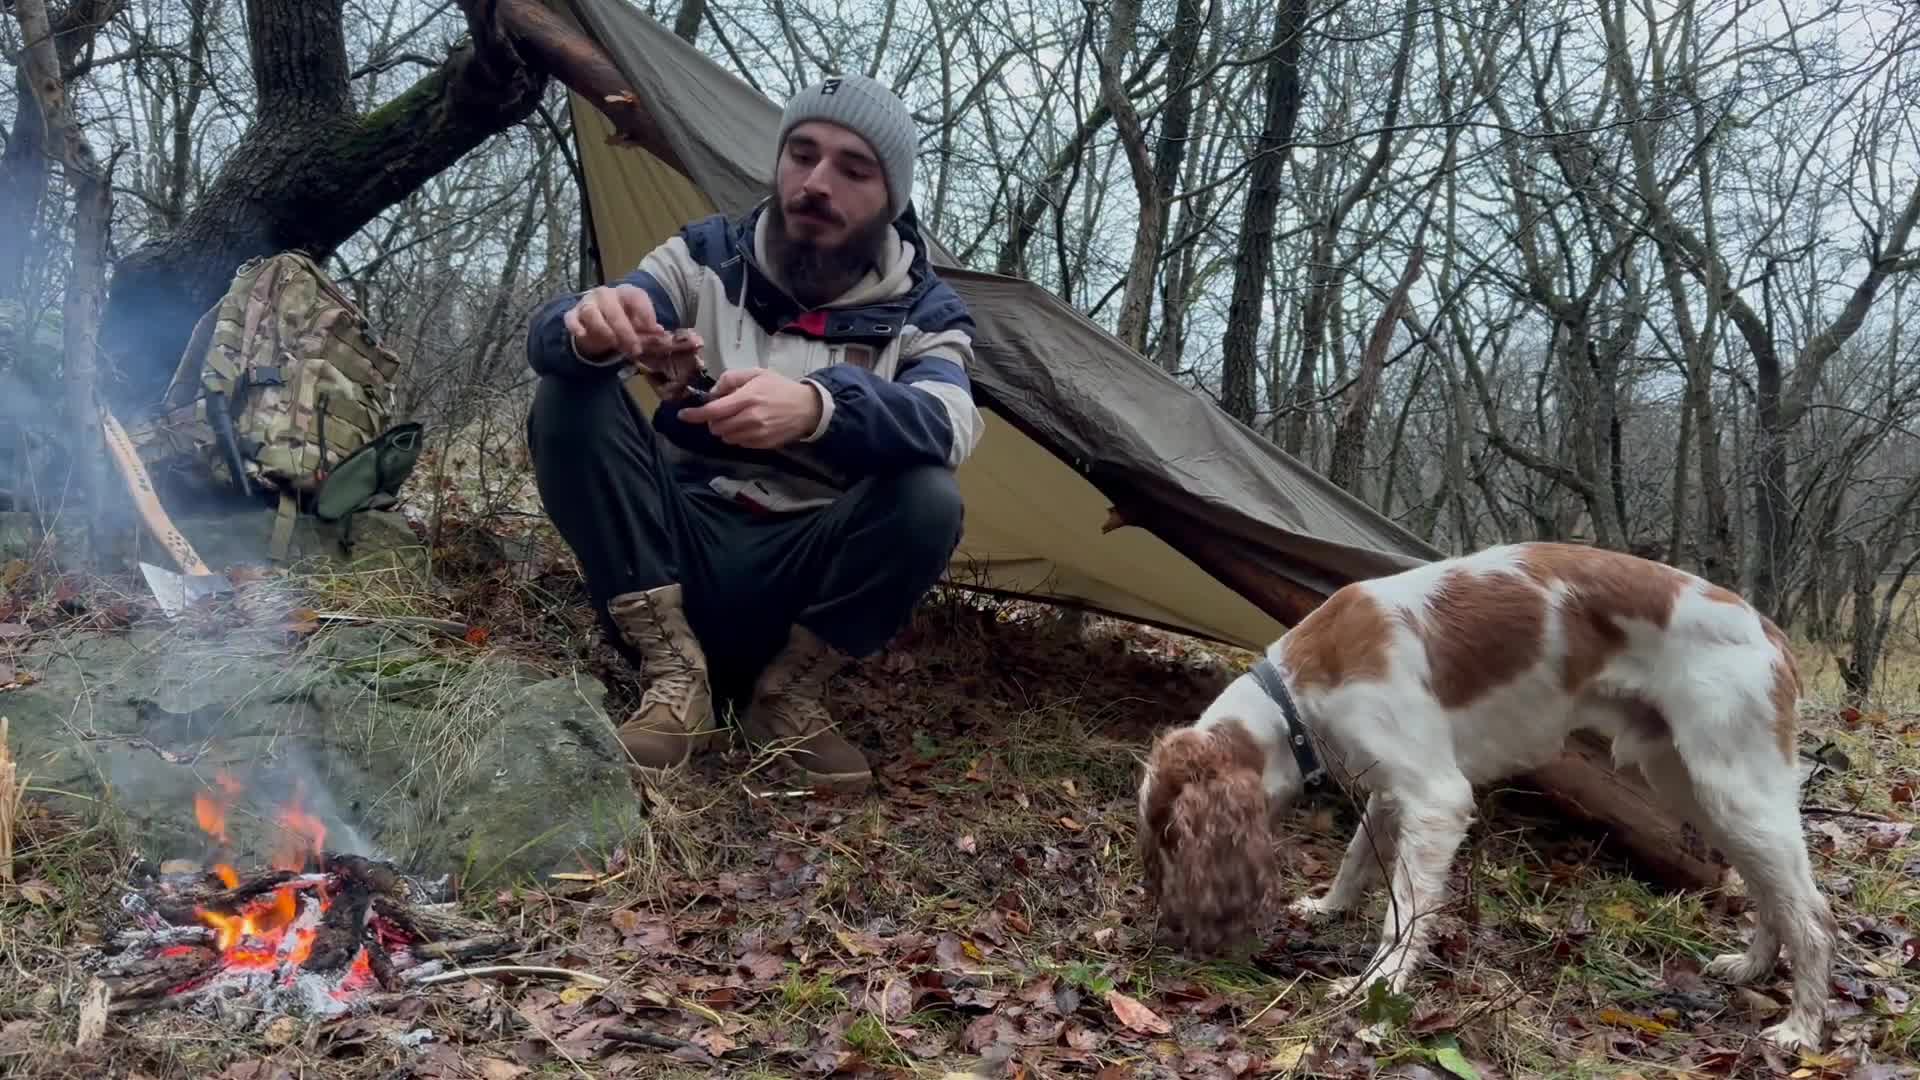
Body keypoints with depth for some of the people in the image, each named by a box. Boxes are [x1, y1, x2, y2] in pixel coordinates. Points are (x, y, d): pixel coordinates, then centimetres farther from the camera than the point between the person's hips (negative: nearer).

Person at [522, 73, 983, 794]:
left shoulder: (924, 315, -2)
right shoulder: (707, 256, 2)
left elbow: (946, 425, -25)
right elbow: (550, 332, -11)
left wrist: (817, 406, -46)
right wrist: (590, 326, -37)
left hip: (801, 582, -1)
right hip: (680, 556, 2)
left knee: (928, 500, -28)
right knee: (571, 398, -19)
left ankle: (787, 698, -7)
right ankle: (675, 680, -17)